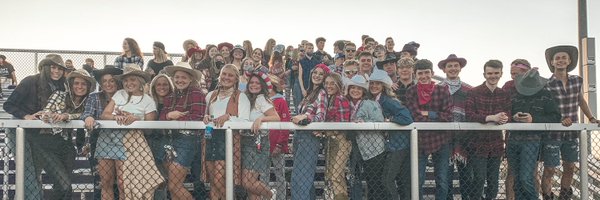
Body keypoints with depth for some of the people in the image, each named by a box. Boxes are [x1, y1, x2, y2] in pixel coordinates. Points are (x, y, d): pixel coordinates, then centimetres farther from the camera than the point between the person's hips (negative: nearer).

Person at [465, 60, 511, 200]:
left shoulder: (504, 95, 9)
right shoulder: (473, 93, -6)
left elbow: (508, 115, 0)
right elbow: (469, 115, -15)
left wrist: (504, 118, -25)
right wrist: (491, 118, -27)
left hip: (496, 144, 4)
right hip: (478, 142, -4)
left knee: (493, 180, 10)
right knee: (479, 178, -7)